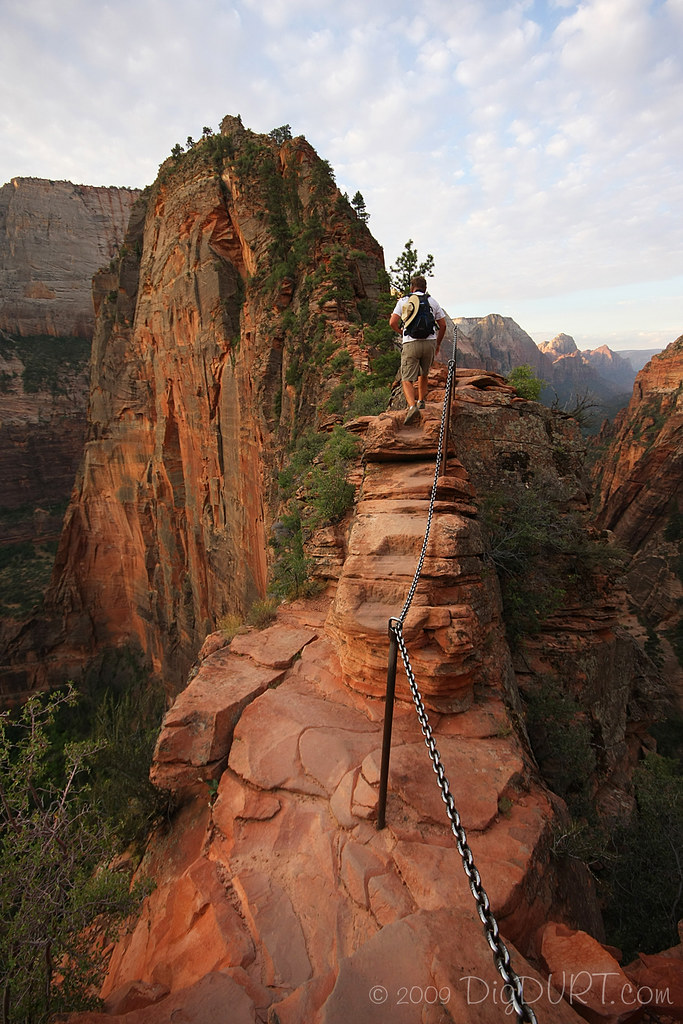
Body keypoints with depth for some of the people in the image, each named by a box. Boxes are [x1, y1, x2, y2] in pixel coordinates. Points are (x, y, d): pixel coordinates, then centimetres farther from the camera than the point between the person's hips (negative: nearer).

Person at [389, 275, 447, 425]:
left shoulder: (404, 301, 8)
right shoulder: (433, 301, 14)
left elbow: (393, 322, 0)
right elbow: (443, 325, 12)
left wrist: (401, 332, 20)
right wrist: (438, 343, 25)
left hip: (410, 344, -3)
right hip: (429, 342, 3)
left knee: (407, 379, -5)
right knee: (423, 374, 26)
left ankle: (412, 406, -28)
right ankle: (421, 401, 35)